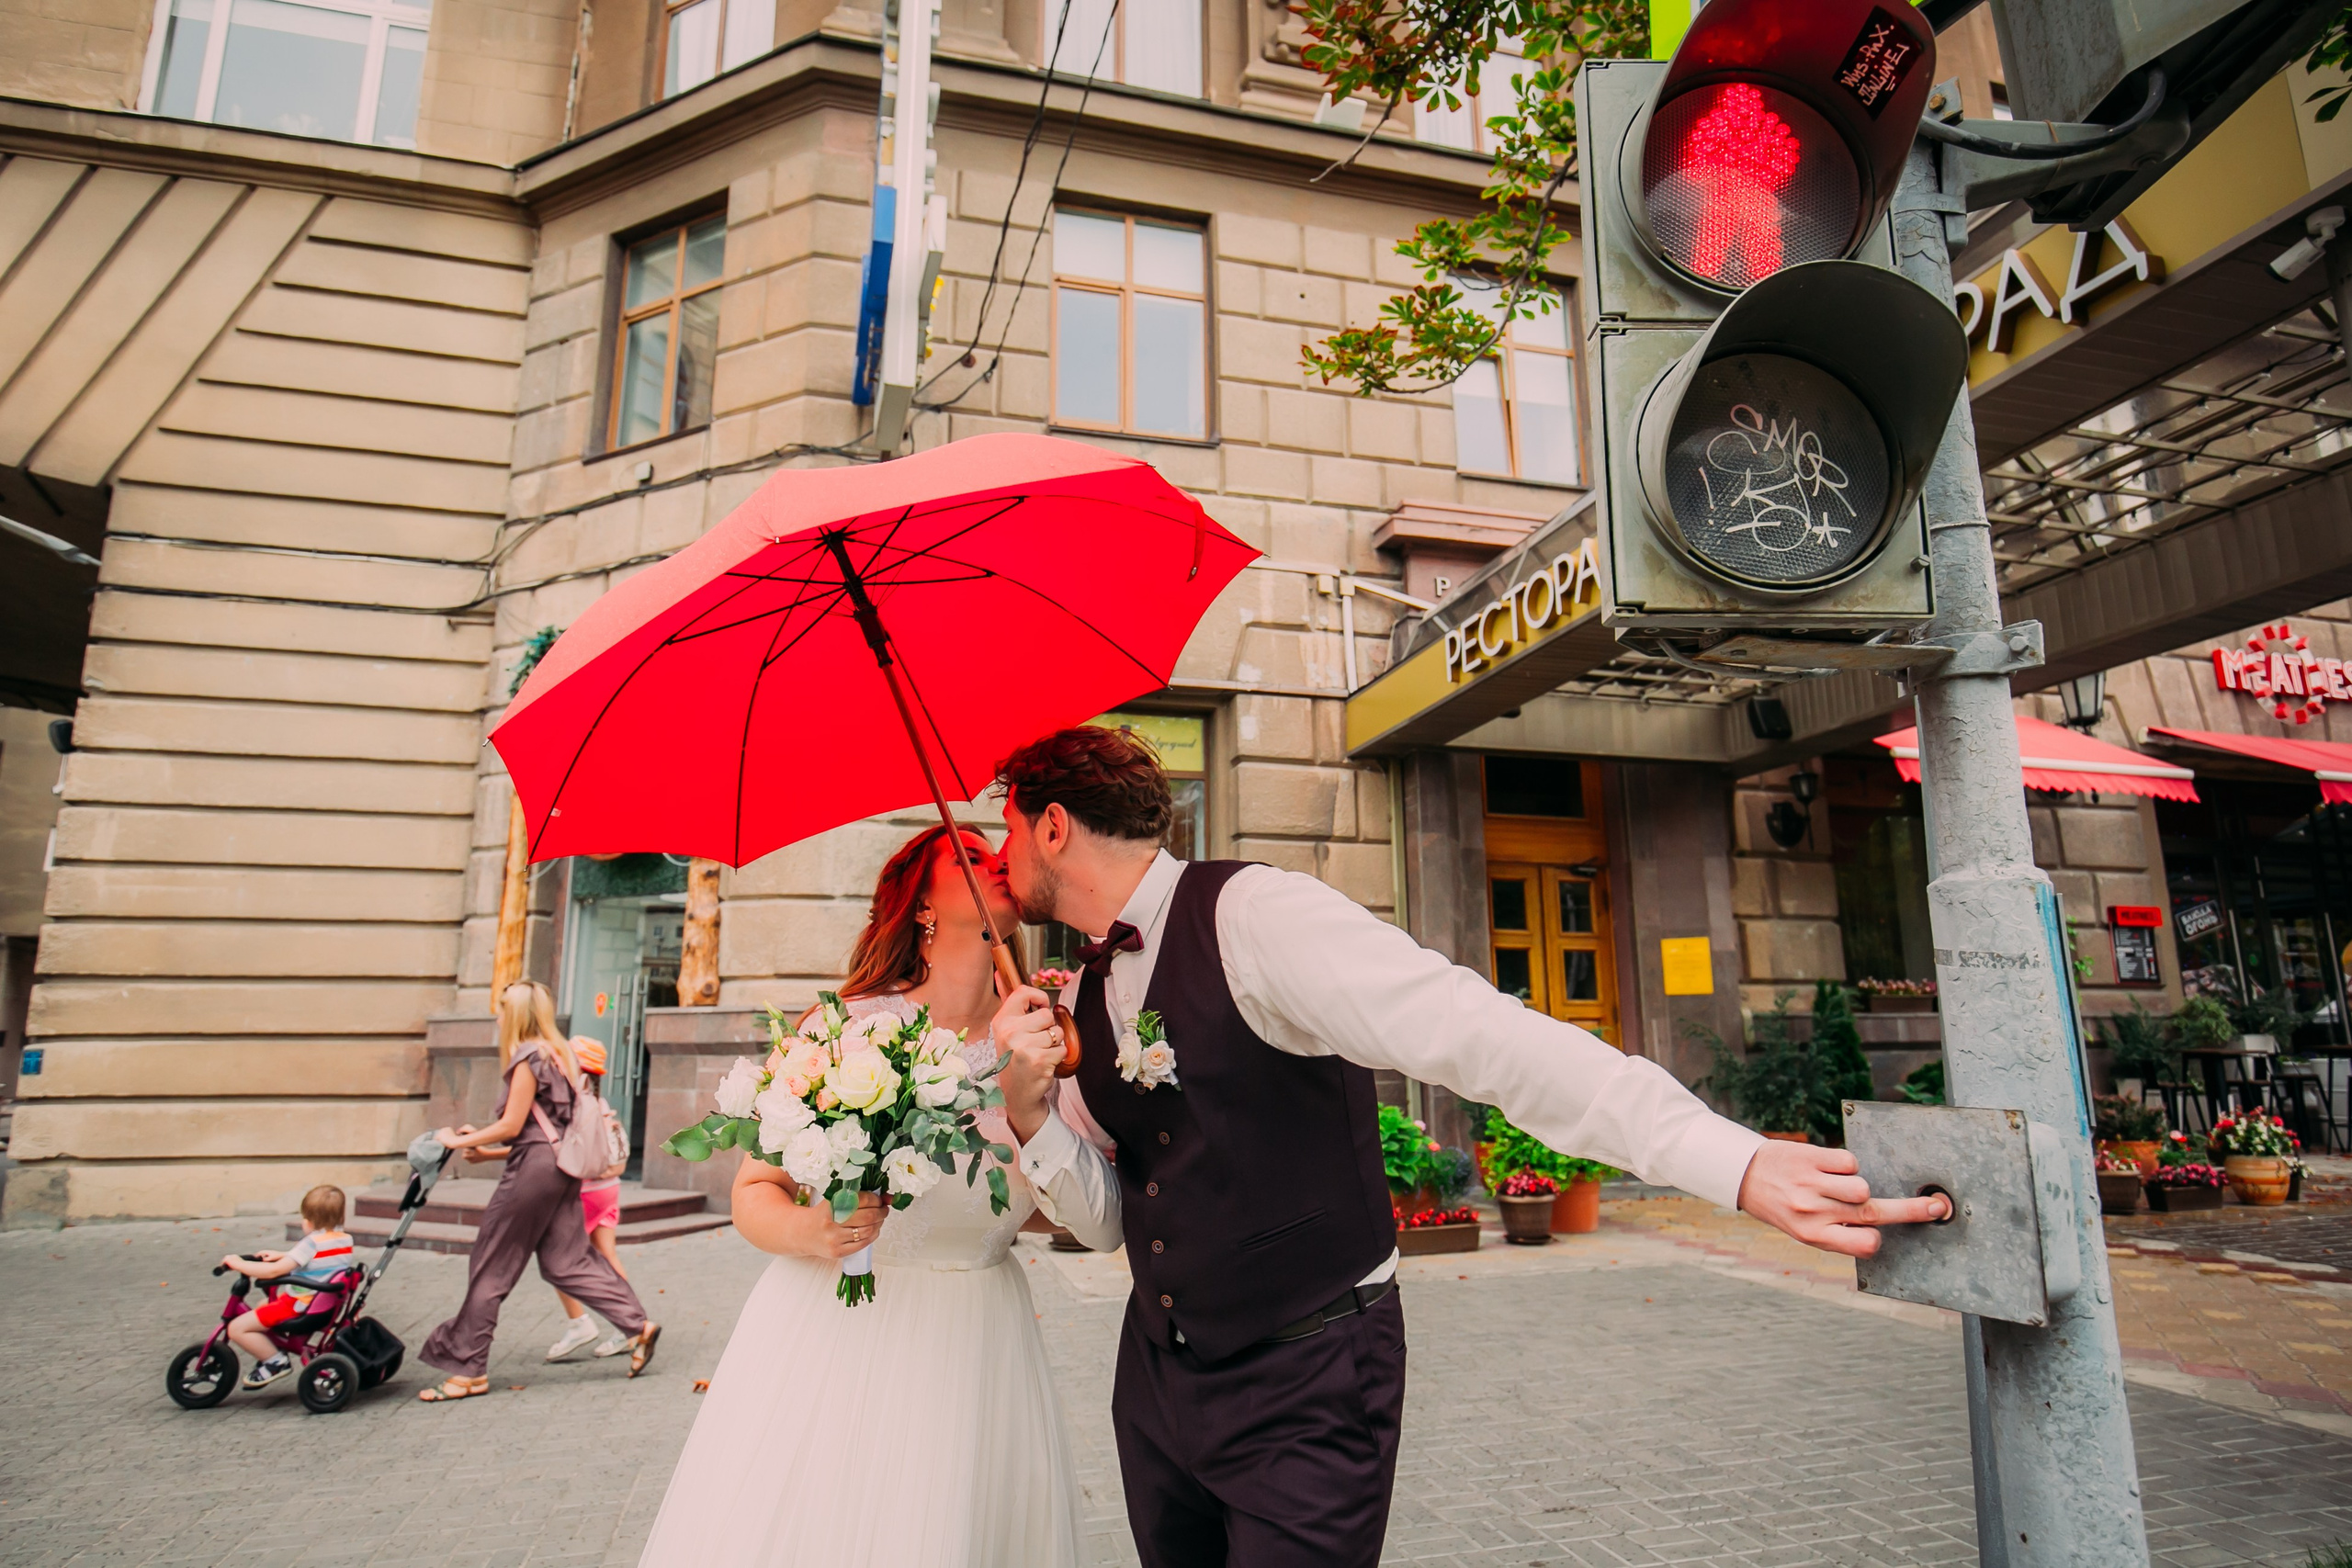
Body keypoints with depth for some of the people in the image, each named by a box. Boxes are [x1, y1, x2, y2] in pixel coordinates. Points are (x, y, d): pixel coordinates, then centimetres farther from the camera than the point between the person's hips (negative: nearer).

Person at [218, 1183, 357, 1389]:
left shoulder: (312, 1243, -21)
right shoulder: (346, 1241, 3)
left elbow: (273, 1271, -24)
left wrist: (237, 1263, -12)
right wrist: (281, 1256, 17)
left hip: (300, 1307, -9)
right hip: (324, 1302, 9)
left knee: (237, 1328, -6)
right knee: (263, 1306, 31)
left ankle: (276, 1361, 0)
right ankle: (269, 1353, 26)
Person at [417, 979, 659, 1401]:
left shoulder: (529, 1057, -10)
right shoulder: (560, 1054, 16)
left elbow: (512, 1125, -12)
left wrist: (460, 1141, 0)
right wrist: (490, 1151, 21)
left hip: (535, 1167, -9)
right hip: (562, 1165, 9)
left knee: (490, 1267, 2)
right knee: (566, 1261, 10)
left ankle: (467, 1369, 9)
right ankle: (638, 1325, 4)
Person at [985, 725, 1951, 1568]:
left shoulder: (1250, 917, -22)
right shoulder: (1083, 998, 4)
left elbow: (1482, 1037, -30)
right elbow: (1104, 1218, 7)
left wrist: (1737, 1162, -36)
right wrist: (1030, 1108, -12)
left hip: (1304, 1396, -7)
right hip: (1157, 1378, 8)